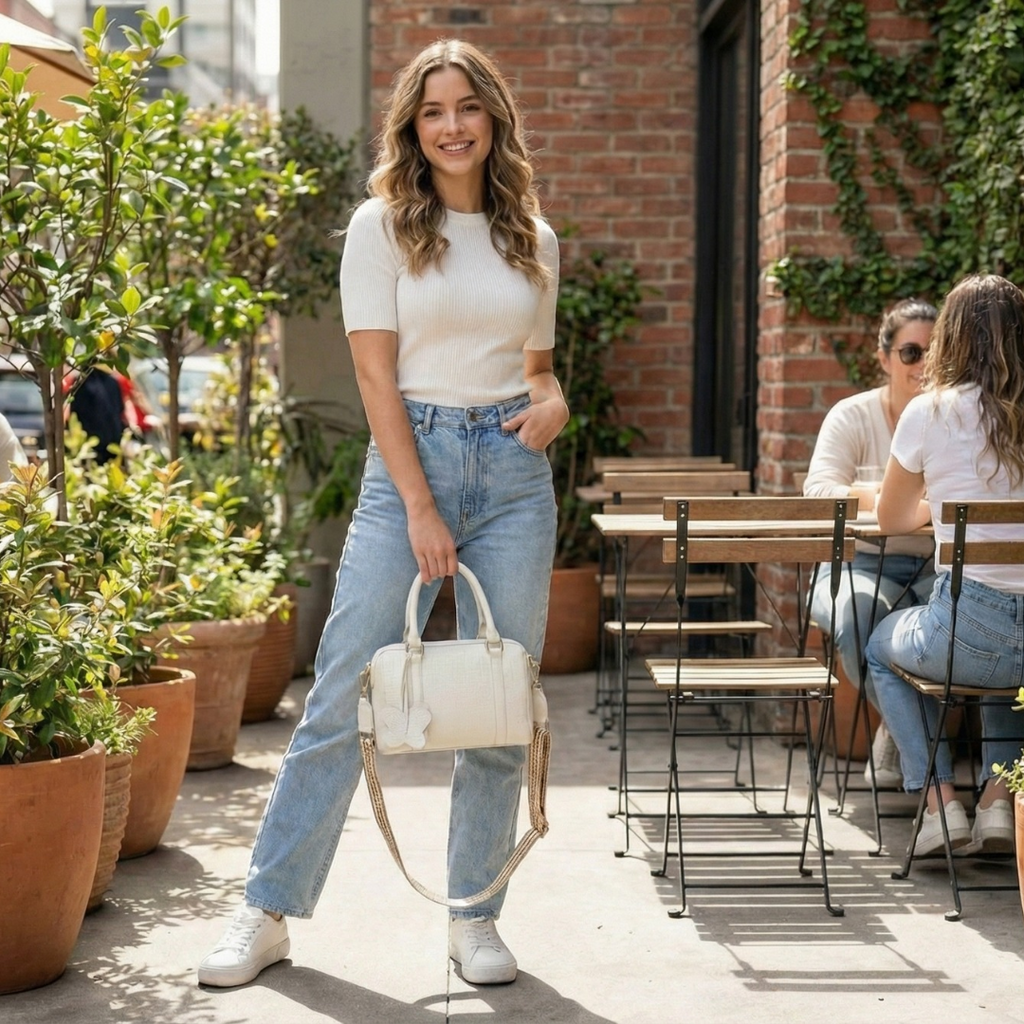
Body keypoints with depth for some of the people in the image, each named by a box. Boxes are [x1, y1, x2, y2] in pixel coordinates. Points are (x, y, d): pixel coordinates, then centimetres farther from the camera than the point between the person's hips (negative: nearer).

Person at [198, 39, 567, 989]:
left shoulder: (533, 240, 12)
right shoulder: (382, 224, 1)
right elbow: (377, 374, -6)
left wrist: (553, 402, -3)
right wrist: (420, 506, -13)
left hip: (513, 466, 4)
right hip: (410, 456, -3)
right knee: (345, 694, -4)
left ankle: (475, 917, 16)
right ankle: (268, 910, 7)